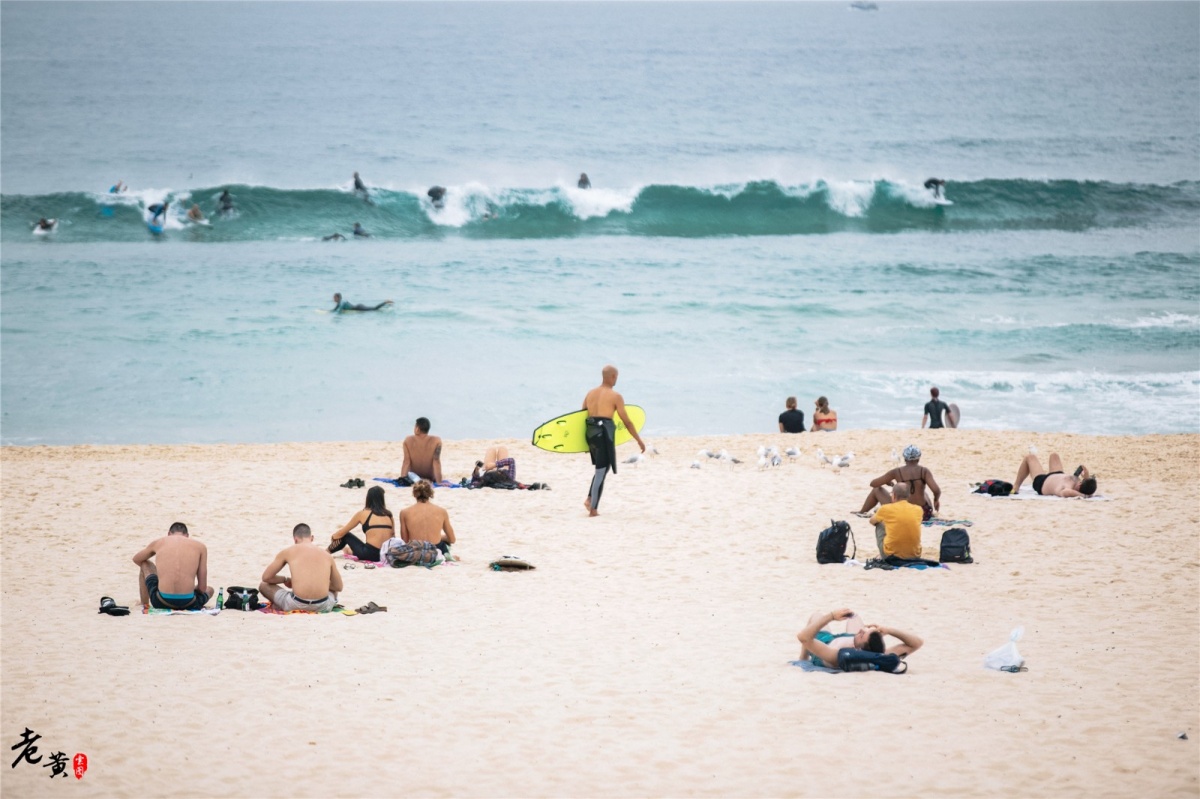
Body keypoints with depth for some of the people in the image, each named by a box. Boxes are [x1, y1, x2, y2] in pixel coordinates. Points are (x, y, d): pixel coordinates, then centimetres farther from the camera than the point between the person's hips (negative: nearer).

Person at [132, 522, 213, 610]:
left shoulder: (158, 543, 14)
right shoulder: (200, 547, 10)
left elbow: (136, 559, 38)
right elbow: (202, 588, 9)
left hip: (161, 602, 1)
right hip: (188, 604, -1)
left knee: (145, 564, 32)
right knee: (209, 589, 37)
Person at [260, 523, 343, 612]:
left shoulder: (287, 552, 8)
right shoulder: (326, 555, 13)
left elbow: (266, 577, 15)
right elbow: (338, 587, 23)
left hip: (297, 605, -1)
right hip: (322, 607, 1)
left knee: (263, 586, 25)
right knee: (333, 590, 41)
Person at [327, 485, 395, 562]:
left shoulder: (362, 514, 3)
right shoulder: (388, 515, 9)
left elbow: (341, 533, 12)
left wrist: (333, 537, 35)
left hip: (370, 555, -4)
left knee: (346, 536, 22)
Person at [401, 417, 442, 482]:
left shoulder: (408, 441, -21)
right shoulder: (436, 441, -24)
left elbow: (406, 462, -21)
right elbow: (436, 462, -25)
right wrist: (439, 482, -23)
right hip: (431, 477, 0)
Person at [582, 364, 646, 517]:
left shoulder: (590, 394, 12)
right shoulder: (615, 396, -5)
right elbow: (627, 422, -4)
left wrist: (585, 441, 24)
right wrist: (639, 440, 4)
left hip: (590, 432, 6)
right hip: (604, 433, -6)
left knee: (600, 467, 21)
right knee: (602, 470, 0)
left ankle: (590, 499, 8)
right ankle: (593, 508, -1)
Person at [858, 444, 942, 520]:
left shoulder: (897, 472, -5)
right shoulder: (924, 471, -7)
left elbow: (873, 484, 3)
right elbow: (936, 490, -19)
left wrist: (887, 482, 23)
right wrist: (936, 499, 4)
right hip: (923, 515, 1)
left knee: (877, 490, 25)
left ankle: (861, 513, 45)